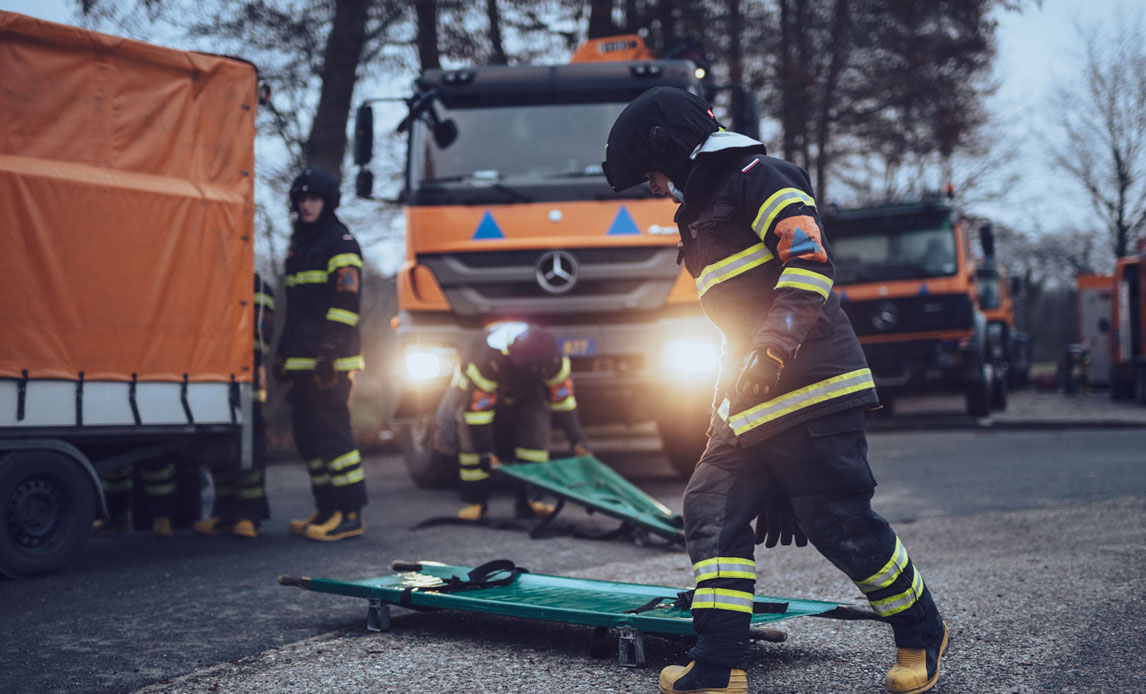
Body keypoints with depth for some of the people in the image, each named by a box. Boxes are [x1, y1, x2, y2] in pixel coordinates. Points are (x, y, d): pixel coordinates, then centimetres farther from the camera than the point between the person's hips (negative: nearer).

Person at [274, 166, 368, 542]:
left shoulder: (340, 242, -6)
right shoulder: (299, 244, 22)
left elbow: (345, 302, -15)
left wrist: (330, 352, -21)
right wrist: (284, 351, 22)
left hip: (330, 361, -9)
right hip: (302, 361, 9)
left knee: (331, 432, -10)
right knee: (307, 434, 10)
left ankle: (350, 513, -7)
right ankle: (327, 508, 17)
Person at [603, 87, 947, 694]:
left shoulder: (755, 176, -3)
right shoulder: (704, 214, 26)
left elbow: (811, 256, -18)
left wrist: (774, 345, -26)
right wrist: (726, 404, 27)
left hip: (812, 387, -10)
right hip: (754, 401, 10)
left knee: (840, 523, -5)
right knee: (712, 508, 1)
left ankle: (921, 633, 17)